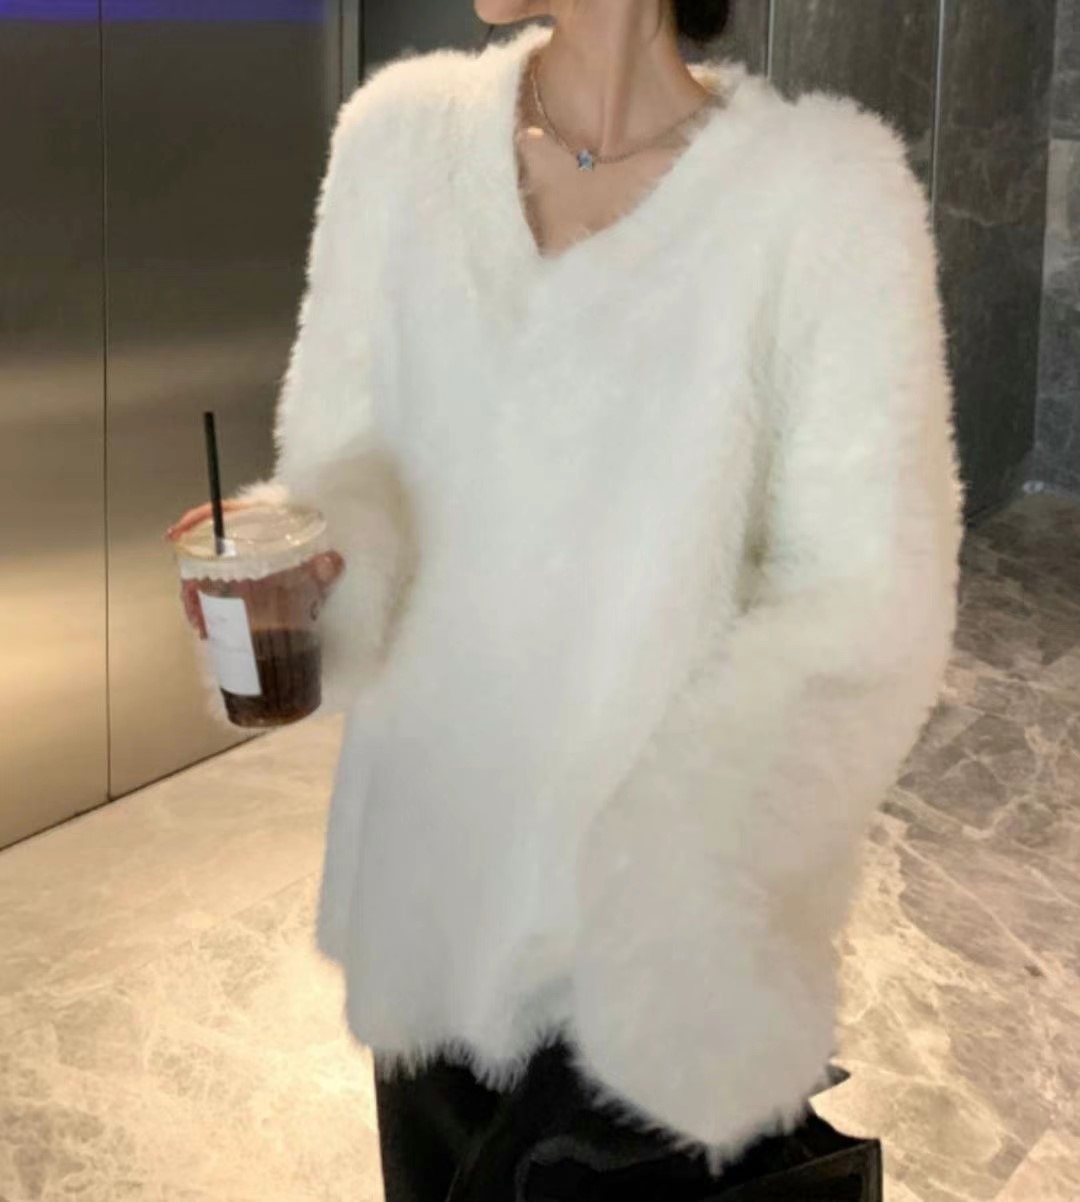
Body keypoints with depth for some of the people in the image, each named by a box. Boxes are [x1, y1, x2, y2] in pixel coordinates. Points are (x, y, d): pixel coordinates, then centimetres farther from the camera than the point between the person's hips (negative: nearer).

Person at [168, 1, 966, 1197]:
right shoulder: (402, 129, -4)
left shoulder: (827, 185, -14)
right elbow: (346, 450, 3)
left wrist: (677, 864, -25)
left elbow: (863, 608, -12)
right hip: (429, 875, 4)